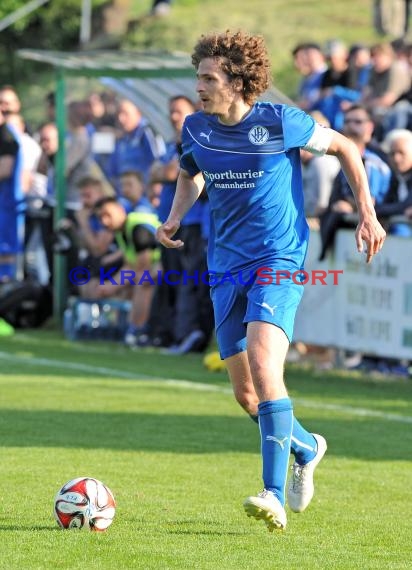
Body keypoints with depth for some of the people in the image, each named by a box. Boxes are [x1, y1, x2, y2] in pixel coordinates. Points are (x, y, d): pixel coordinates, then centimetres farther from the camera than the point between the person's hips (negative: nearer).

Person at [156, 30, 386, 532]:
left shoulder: (280, 123, -11)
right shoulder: (196, 129, 2)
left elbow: (344, 148, 4)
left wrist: (367, 214, 1)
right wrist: (175, 218, 5)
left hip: (278, 262, -6)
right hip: (226, 266, 6)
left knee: (263, 364, -26)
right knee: (245, 393, 7)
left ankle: (274, 496, -28)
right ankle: (305, 448, 38)